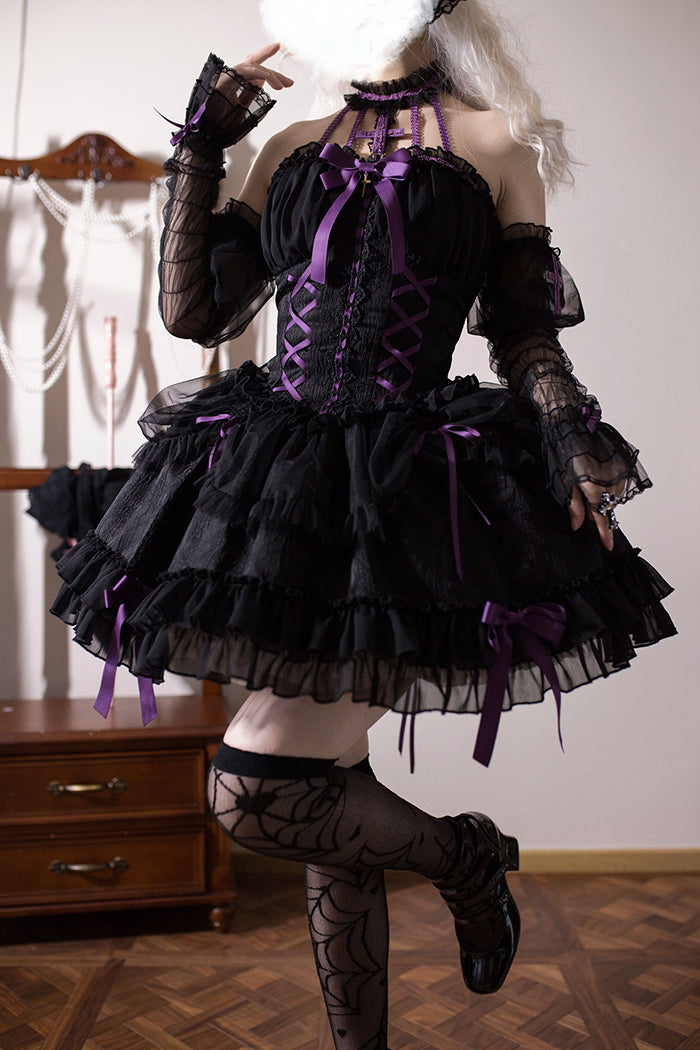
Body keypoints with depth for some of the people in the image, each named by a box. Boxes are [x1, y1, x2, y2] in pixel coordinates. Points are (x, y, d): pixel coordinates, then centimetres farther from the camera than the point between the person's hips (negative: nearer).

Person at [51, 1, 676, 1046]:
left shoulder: (494, 140, 9)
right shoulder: (294, 146, 17)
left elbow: (526, 336, 6)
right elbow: (193, 311, 11)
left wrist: (571, 446, -11)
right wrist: (199, 144, 12)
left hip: (414, 487, -4)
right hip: (279, 477, 5)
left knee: (253, 787, -15)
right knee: (325, 795, 10)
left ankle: (466, 854, 14)